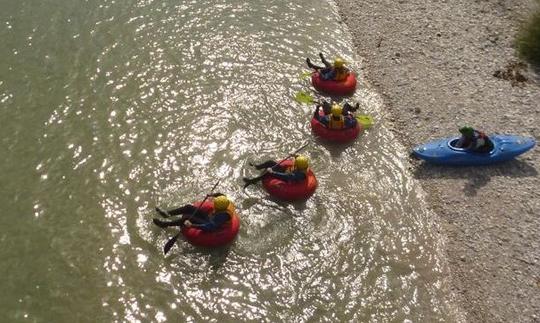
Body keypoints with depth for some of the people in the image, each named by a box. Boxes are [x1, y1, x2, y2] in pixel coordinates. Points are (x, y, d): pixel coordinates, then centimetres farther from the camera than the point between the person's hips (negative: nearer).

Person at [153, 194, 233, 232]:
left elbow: (209, 227, -42)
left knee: (187, 218, -18)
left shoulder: (223, 216, -39)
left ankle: (165, 224, -1)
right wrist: (211, 195, -12)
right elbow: (220, 195, 7)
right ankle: (168, 213, 15)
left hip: (208, 224, -8)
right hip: (209, 217, 8)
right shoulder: (225, 203, -17)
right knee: (188, 207, 1)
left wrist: (192, 225, -41)